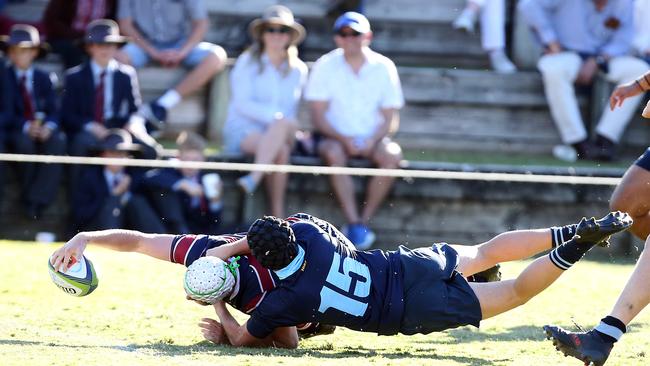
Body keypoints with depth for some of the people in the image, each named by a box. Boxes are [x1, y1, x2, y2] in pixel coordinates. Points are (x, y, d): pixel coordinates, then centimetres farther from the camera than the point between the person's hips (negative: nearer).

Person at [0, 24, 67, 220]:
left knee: (58, 141, -32)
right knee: (25, 142, -38)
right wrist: (26, 127, -24)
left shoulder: (44, 78, 14)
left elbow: (53, 110, 6)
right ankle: (28, 194, -19)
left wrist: (49, 126, -18)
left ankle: (37, 200, -32)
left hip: (43, 129, 2)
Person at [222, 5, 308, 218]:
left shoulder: (298, 70, 16)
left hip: (280, 135, 3)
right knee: (281, 149, -34)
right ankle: (278, 215, -42)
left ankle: (254, 179, -44)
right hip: (242, 131, -3)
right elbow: (242, 104, -7)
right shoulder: (248, 62, 5)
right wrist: (277, 116, -21)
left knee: (281, 126, -35)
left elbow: (293, 110, 13)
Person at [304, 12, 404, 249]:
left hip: (372, 139, 1)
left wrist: (372, 140, -19)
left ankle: (364, 221, -24)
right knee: (334, 153, -35)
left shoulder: (384, 67, 1)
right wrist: (344, 139, -22)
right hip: (335, 137, -1)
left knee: (392, 155, -30)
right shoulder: (325, 67, -2)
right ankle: (353, 223, -35)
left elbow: (391, 119, 1)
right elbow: (318, 117, -6)